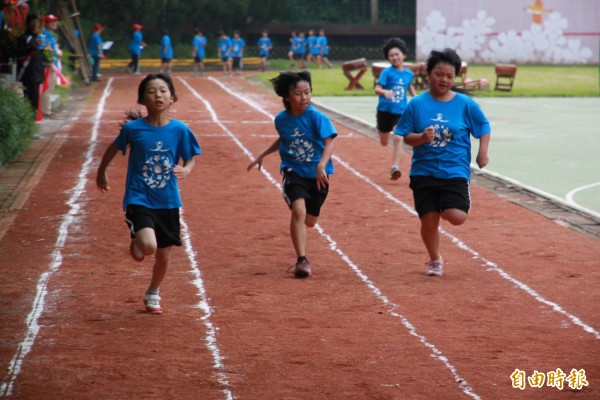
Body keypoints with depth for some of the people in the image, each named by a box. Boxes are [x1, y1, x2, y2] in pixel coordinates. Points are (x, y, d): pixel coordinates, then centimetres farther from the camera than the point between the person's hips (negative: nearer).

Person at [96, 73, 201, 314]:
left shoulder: (179, 130, -6)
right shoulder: (133, 128, -9)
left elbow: (190, 159, 5)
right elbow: (115, 148, 10)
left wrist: (186, 170, -18)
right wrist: (101, 173, 23)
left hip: (168, 202, 3)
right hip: (138, 199, -3)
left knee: (164, 255, 13)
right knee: (148, 246, -25)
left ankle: (153, 294, 41)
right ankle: (136, 243, 14)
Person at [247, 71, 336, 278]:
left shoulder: (316, 117, -15)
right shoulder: (281, 119, -3)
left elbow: (329, 143, -25)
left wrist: (322, 165, -41)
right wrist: (262, 155, 18)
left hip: (317, 174, 0)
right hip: (293, 171, 1)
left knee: (310, 221, 11)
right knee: (298, 210, -24)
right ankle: (302, 260, -21)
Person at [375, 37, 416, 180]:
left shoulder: (408, 73, 1)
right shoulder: (387, 72, -10)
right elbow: (377, 89, -18)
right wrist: (385, 92, -38)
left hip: (401, 111, 1)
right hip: (385, 110, -1)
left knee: (398, 138, -18)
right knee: (384, 143, 10)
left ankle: (395, 167, -14)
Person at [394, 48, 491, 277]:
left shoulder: (465, 104, -2)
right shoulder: (417, 104, -1)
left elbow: (484, 128, 9)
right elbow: (407, 137, 1)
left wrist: (482, 152, -4)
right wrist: (422, 137, -19)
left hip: (455, 171, -1)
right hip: (424, 172, 1)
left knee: (457, 217, -17)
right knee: (428, 221, 3)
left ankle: (465, 201, 21)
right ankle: (435, 260, 29)